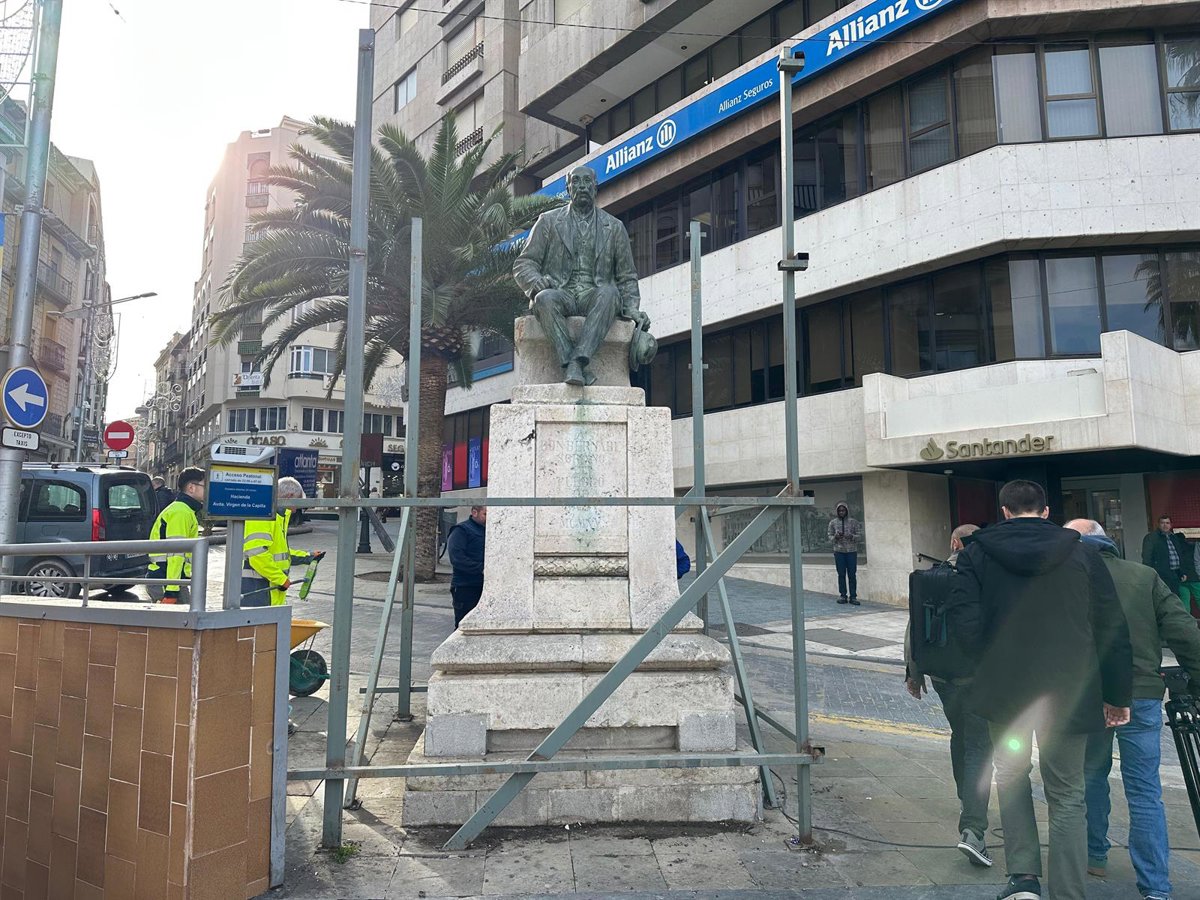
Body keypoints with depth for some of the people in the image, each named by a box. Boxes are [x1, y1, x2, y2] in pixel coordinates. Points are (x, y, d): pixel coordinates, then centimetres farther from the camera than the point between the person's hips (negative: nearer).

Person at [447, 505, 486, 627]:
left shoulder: (488, 530, 15)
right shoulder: (461, 531, -6)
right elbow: (456, 559, -18)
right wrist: (481, 569, -21)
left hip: (484, 586, 7)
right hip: (465, 588, -6)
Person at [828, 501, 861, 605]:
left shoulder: (853, 521, 4)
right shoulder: (833, 522, 6)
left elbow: (858, 536, 5)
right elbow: (830, 537, 9)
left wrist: (852, 536, -16)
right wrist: (835, 537, -13)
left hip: (851, 551, -1)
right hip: (839, 551, 1)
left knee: (852, 575, -1)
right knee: (841, 574, 3)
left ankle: (853, 597, 3)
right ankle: (843, 596, 10)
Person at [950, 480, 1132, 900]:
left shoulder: (977, 553, -3)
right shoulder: (1082, 553, 1)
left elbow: (963, 617, -13)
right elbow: (1113, 629, 1)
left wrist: (993, 659, 4)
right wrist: (1118, 695, 9)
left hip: (1004, 689, 0)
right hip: (1068, 692, 1)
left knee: (1011, 775, 21)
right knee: (1066, 797, 13)